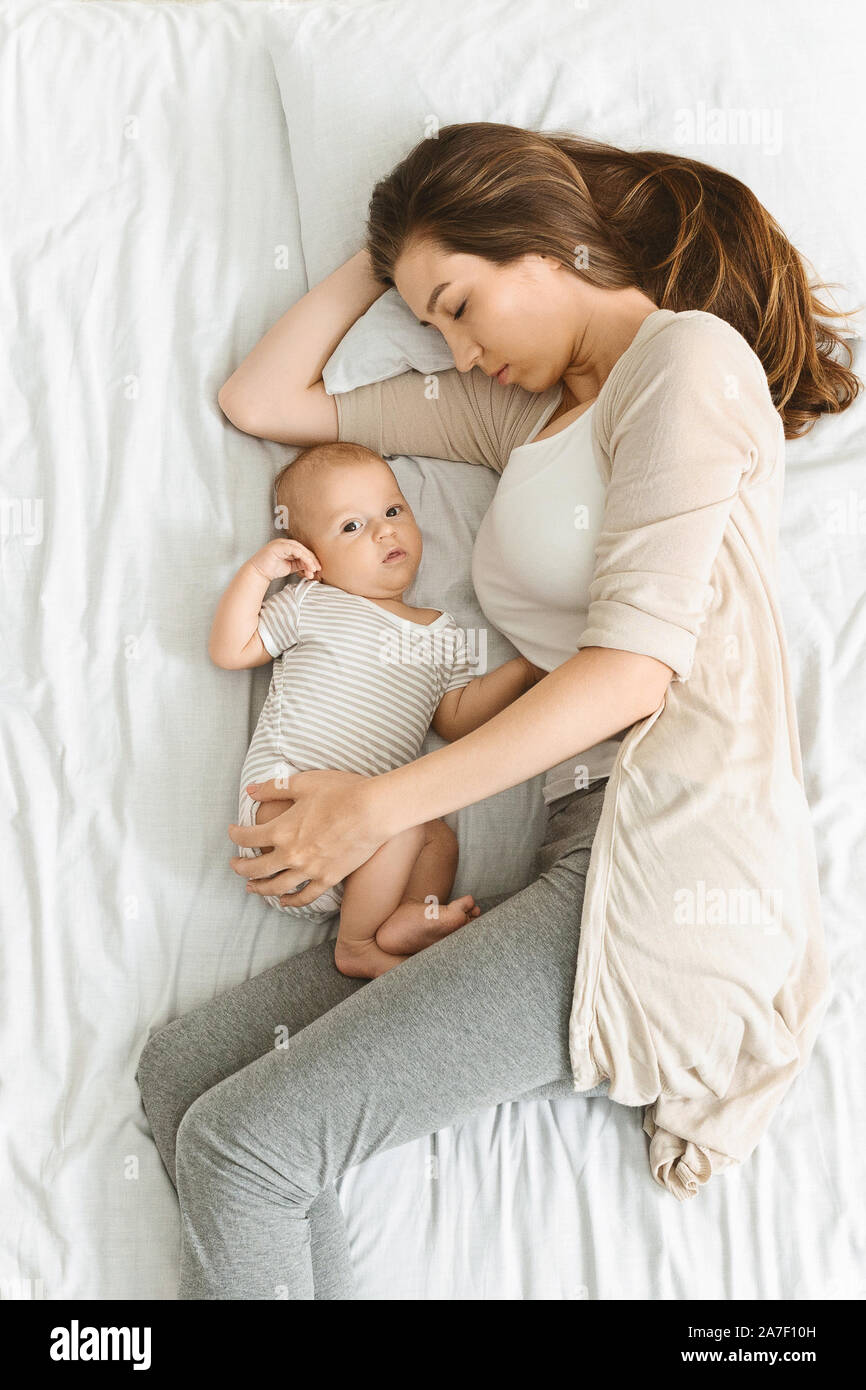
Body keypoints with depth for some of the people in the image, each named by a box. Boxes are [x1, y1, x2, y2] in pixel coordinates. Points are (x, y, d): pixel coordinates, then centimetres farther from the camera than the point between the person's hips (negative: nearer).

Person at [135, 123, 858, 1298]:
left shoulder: (686, 353, 0)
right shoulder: (527, 408, 23)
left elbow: (634, 665, -12)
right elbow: (258, 402, 26)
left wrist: (380, 806, -9)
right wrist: (385, 256, 22)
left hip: (669, 869, -8)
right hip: (581, 860, 8)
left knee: (242, 1144, -15)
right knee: (179, 1070, 0)